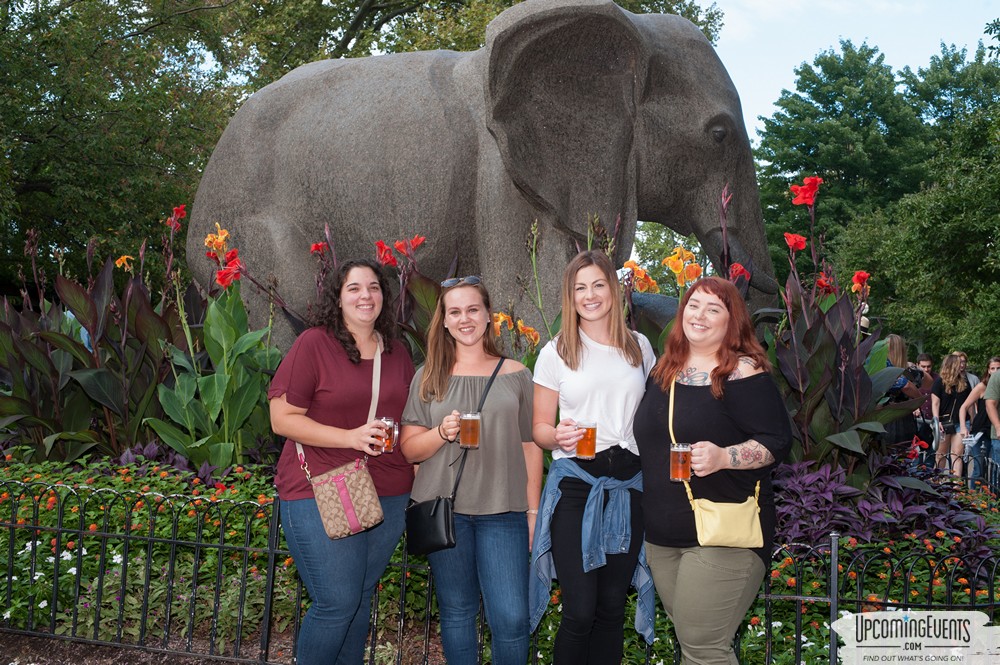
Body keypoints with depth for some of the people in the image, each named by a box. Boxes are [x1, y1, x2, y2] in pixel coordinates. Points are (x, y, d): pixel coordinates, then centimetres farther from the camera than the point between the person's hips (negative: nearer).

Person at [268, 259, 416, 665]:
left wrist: (419, 478, 10)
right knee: (337, 604, -4)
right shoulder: (313, 344, -7)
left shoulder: (397, 353, 10)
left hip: (388, 495, 5)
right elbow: (282, 418, -10)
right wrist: (351, 437, -20)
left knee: (361, 598, 13)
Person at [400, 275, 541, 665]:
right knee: (457, 611, 11)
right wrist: (441, 433, -15)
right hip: (444, 509, 1)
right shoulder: (429, 377, 6)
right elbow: (409, 450, 4)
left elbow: (530, 447, 8)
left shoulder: (516, 375, 6)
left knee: (512, 617, -4)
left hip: (503, 511, -1)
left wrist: (533, 511, 5)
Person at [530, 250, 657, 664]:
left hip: (627, 482, 3)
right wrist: (559, 436, -19)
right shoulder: (555, 353, 2)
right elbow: (540, 427, 3)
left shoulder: (640, 347, 10)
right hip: (574, 484, -3)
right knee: (580, 611, -6)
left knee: (613, 606, 10)